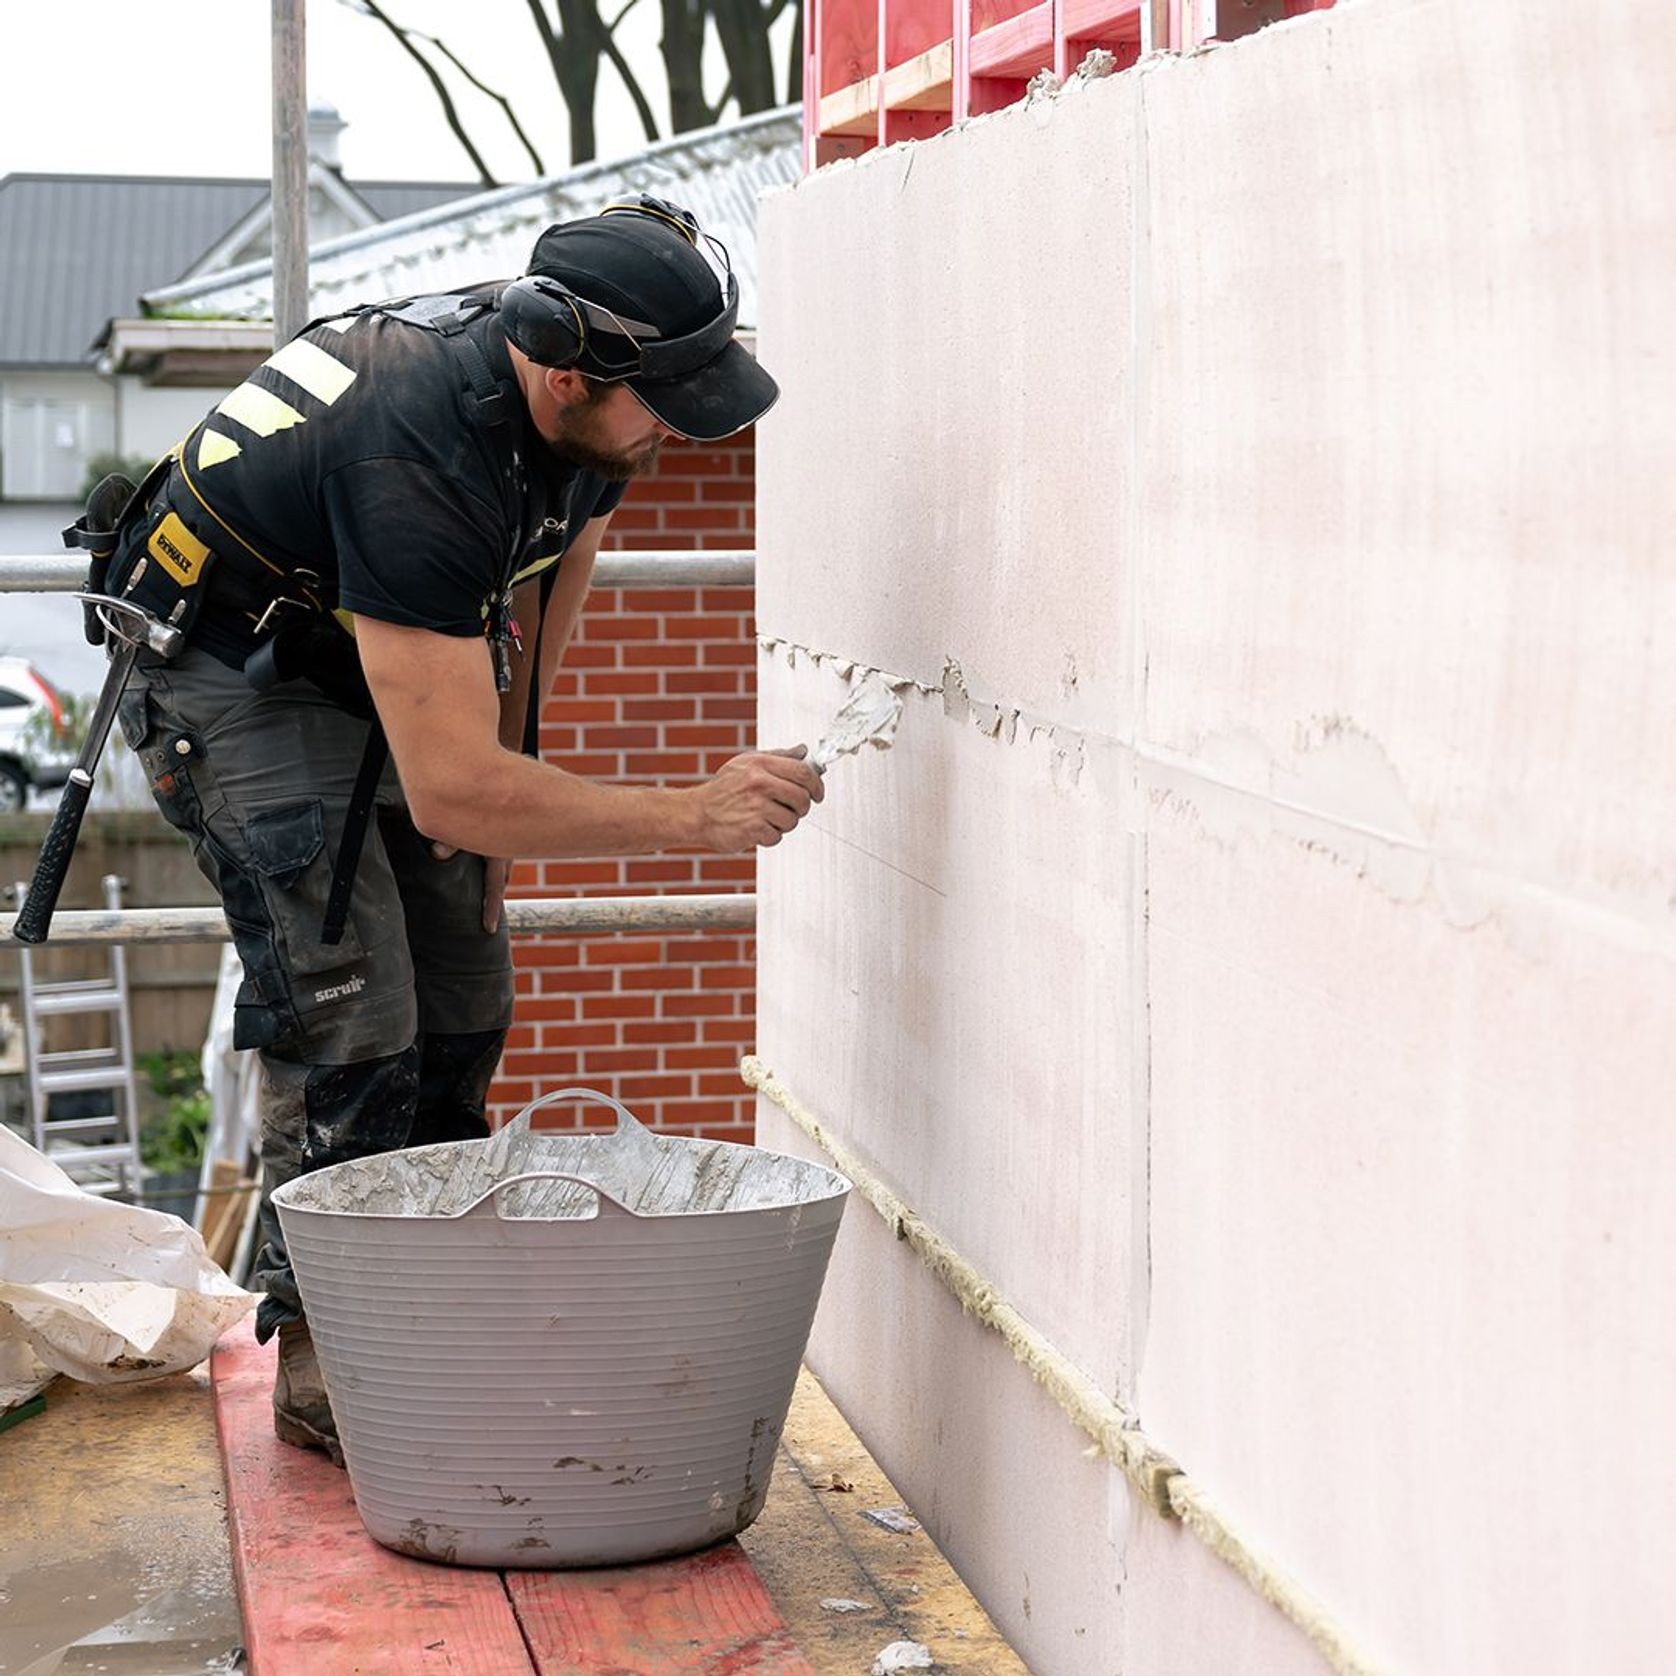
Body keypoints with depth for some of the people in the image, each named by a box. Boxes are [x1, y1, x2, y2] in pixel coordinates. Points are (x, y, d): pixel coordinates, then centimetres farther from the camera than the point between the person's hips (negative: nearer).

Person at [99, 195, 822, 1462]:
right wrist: (691, 815, -43)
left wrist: (493, 784, 5)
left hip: (390, 665, 8)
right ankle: (319, 1355, -2)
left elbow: (551, 582, 7)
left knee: (465, 1005, 4)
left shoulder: (586, 414, -15)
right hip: (232, 677, -8)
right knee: (352, 1023, -16)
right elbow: (450, 787, -43)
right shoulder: (421, 456, -40)